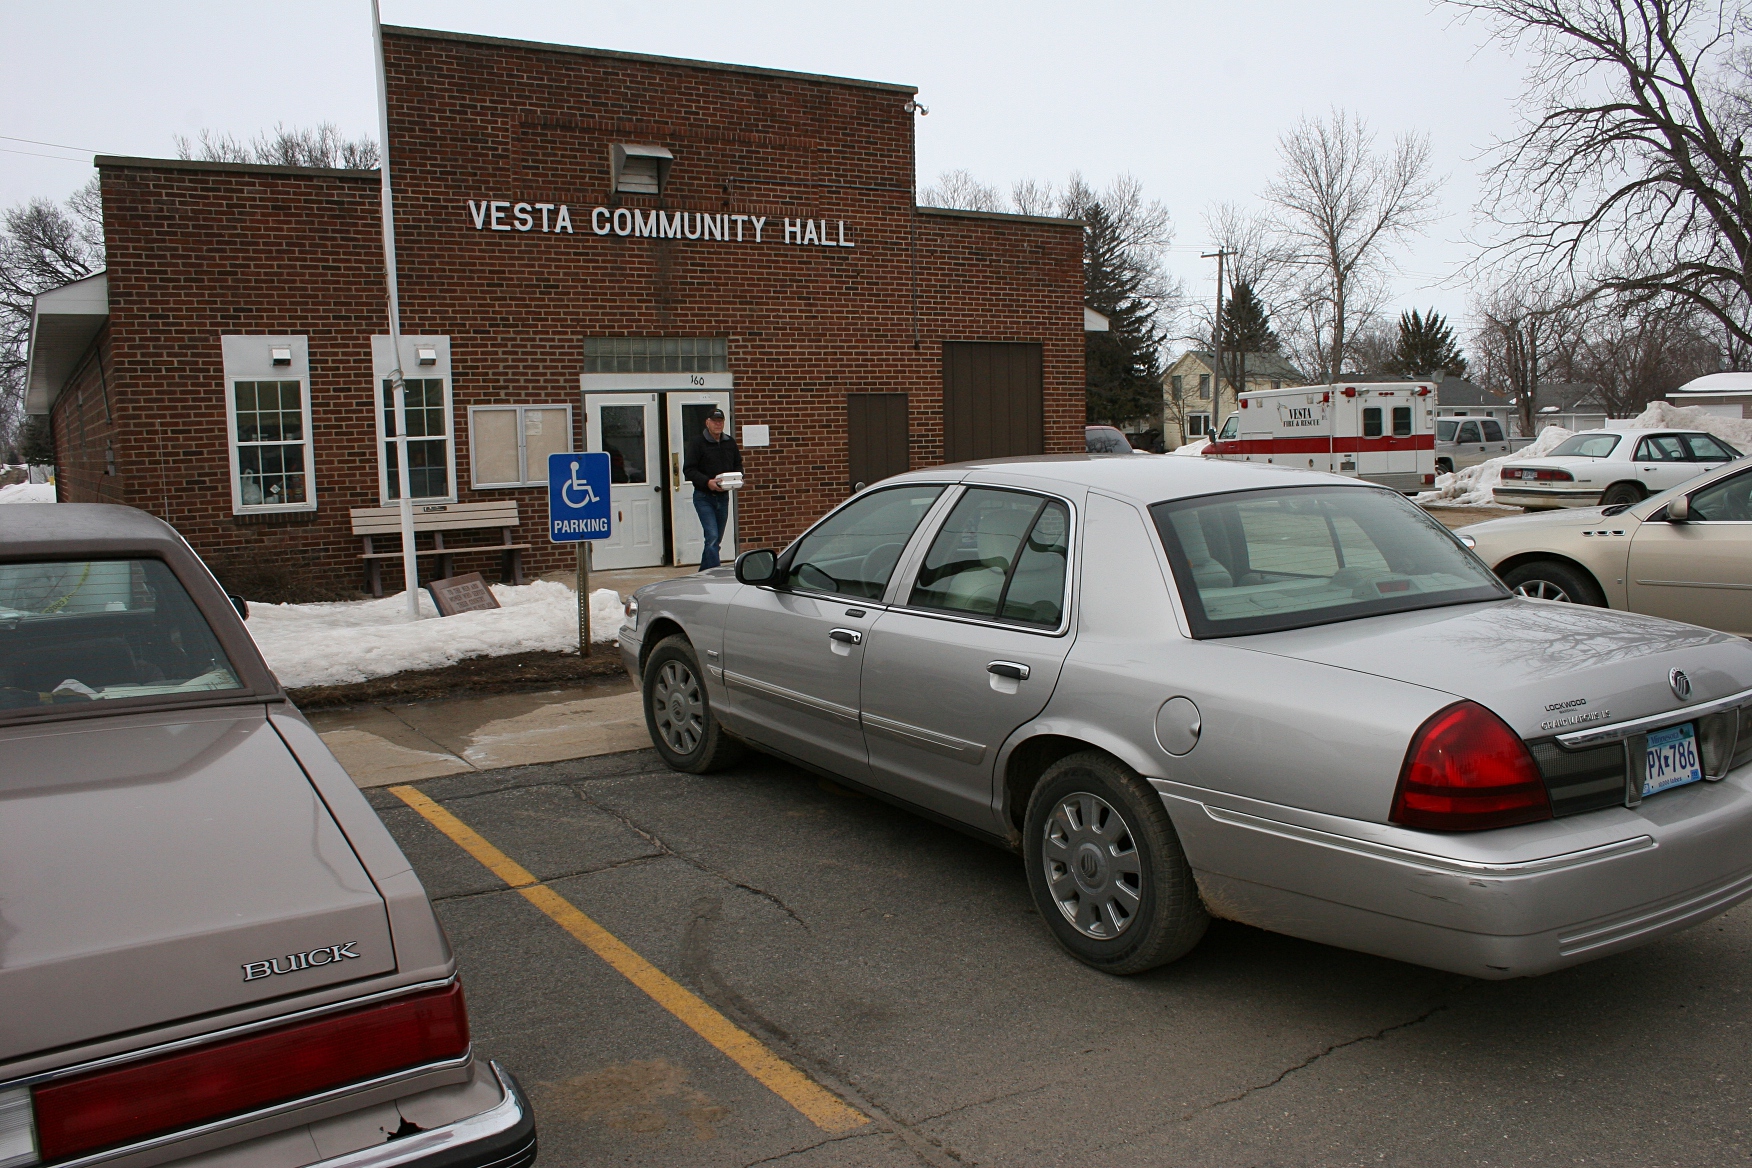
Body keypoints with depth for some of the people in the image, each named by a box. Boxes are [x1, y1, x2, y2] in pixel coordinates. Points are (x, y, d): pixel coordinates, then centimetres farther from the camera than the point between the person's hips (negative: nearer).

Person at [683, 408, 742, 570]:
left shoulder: (730, 443, 9)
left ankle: (703, 574, 25)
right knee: (712, 537, -16)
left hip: (723, 496, 6)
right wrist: (707, 482, -24)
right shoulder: (697, 443, -7)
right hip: (704, 497, -6)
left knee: (716, 539, 12)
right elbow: (688, 469, -11)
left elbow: (738, 465, 19)